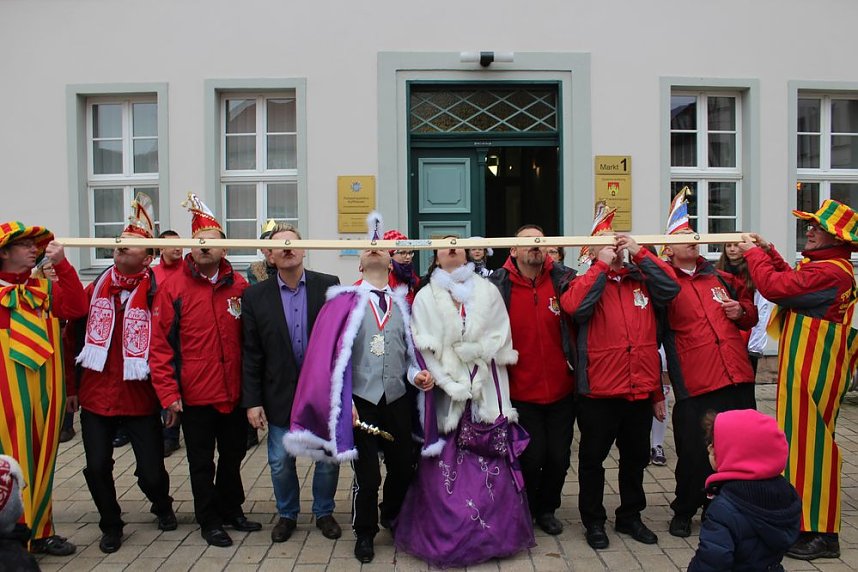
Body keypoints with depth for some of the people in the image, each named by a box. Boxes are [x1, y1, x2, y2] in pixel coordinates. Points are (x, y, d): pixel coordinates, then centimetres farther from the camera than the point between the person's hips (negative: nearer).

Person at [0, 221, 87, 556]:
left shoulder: (46, 288, 8)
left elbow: (77, 308, -8)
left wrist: (62, 266, -14)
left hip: (46, 392, 4)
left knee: (42, 461, 14)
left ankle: (40, 531, 27)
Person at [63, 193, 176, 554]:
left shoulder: (155, 294, -7)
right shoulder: (94, 290, 4)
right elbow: (72, 338, 7)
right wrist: (71, 386, 5)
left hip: (140, 398, -3)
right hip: (95, 396, 3)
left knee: (151, 470, 2)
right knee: (97, 468, 6)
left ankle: (162, 506, 35)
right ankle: (111, 525, 30)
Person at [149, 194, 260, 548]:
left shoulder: (239, 286, 1)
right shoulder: (173, 288, -6)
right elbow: (160, 344, -8)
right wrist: (168, 393, -12)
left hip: (235, 393, 3)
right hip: (195, 395, -3)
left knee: (233, 456, 18)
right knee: (202, 462, 11)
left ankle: (231, 509, 38)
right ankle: (209, 521, 27)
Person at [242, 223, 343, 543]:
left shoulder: (329, 286, -4)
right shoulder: (256, 296, -2)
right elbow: (251, 354, -1)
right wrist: (252, 401, -3)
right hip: (280, 394, 1)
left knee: (329, 458, 10)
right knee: (280, 462, 11)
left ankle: (324, 512, 32)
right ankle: (287, 514, 34)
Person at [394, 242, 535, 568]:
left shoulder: (488, 292, 10)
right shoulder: (425, 297, 6)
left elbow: (500, 342, 4)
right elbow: (427, 349, -3)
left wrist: (468, 350, -8)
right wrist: (453, 385, -11)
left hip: (486, 390, 1)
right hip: (445, 392, -1)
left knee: (491, 464, 0)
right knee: (446, 468, -2)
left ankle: (494, 533, 13)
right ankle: (445, 537, 10)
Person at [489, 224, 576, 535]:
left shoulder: (563, 279, -1)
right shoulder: (498, 285, -7)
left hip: (561, 390, 2)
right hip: (521, 392, -2)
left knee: (558, 456, 10)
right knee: (531, 456, 4)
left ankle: (547, 509, 36)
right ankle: (525, 511, 31)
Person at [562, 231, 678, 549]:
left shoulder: (641, 280, 9)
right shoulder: (587, 282, -1)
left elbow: (671, 288, -8)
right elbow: (574, 306, -21)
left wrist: (640, 253, -10)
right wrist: (603, 265, -16)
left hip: (641, 391, 4)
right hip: (599, 391, -4)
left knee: (636, 457, 17)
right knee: (593, 458, 9)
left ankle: (630, 516, 35)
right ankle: (594, 522, 25)